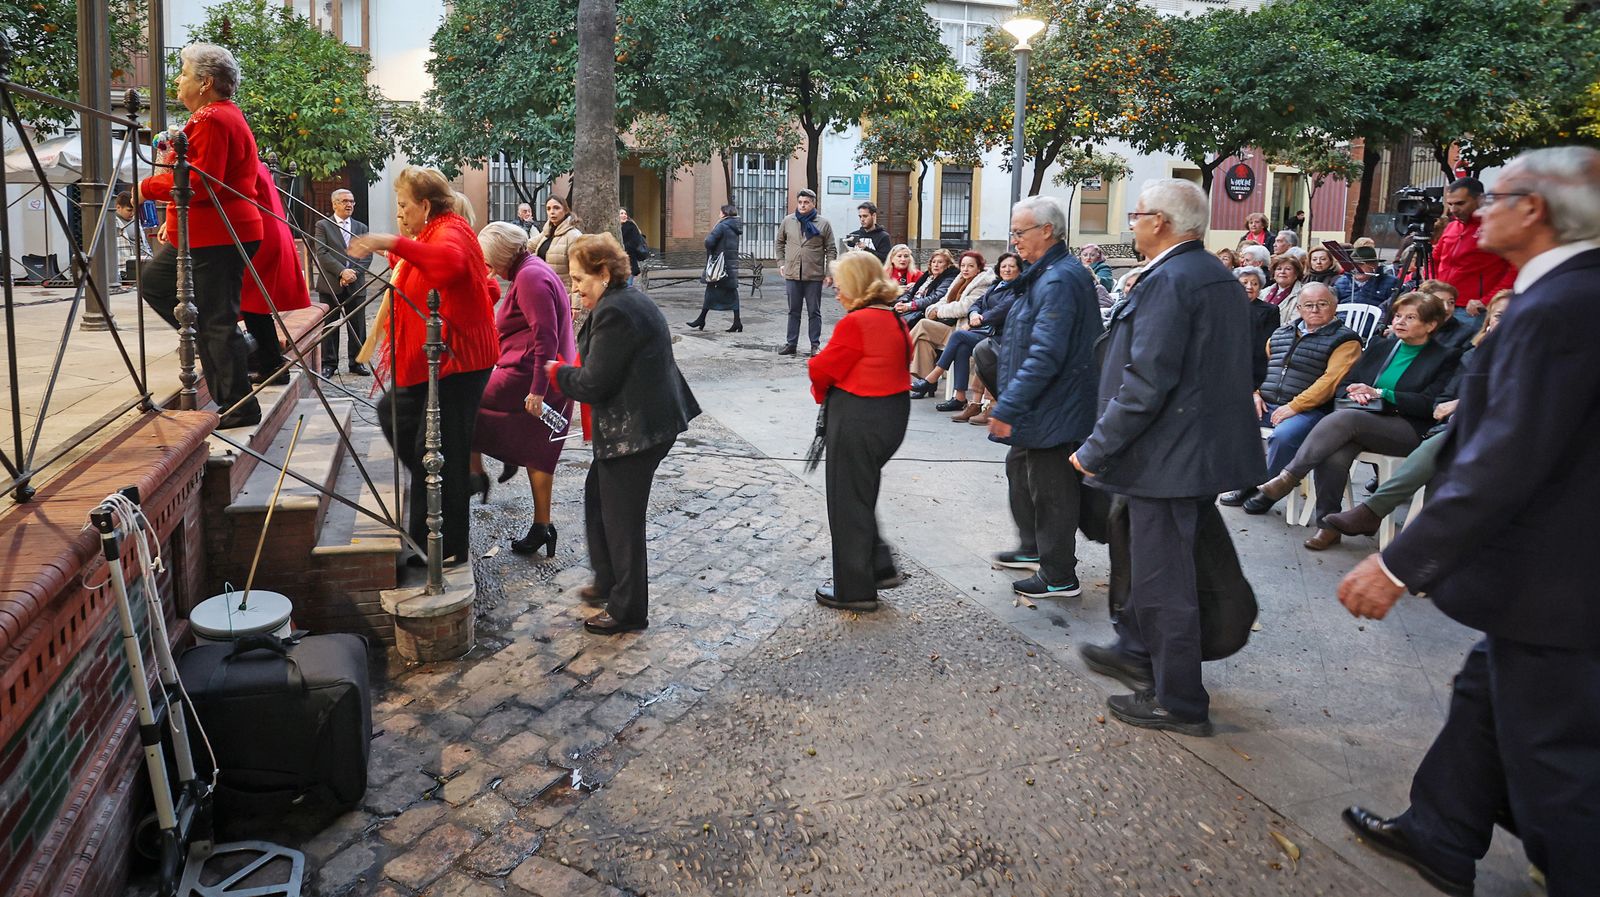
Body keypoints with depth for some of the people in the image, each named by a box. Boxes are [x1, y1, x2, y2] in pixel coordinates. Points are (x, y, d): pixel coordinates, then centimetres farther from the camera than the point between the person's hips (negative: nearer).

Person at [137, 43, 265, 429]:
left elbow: (201, 183, -23)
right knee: (153, 282, 20)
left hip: (218, 237, -11)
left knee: (218, 321, -7)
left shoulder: (212, 120, -16)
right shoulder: (224, 114, 18)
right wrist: (175, 219, 22)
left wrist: (148, 187, -11)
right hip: (200, 233, 11)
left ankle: (240, 408, 0)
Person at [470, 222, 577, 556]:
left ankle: (476, 474, 11)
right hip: (548, 382, 10)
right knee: (537, 454, 12)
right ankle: (542, 526, 16)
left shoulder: (530, 277, -14)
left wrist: (537, 389, -24)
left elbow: (545, 337, -22)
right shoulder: (534, 269, 18)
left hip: (527, 378, -10)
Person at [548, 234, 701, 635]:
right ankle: (609, 581, 38)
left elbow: (593, 384, -21)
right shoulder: (632, 300, 13)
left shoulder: (614, 312, -21)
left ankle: (628, 610, 15)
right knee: (597, 496, 23)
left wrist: (556, 372, -3)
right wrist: (569, 370, 8)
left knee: (622, 518, 1)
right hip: (649, 418, 11)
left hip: (634, 431, -11)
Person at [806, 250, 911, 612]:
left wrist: (822, 393, 8)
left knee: (847, 502, 5)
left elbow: (823, 369, -15)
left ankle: (854, 589, 16)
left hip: (857, 420, -9)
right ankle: (880, 567, 27)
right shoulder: (895, 320, 7)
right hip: (893, 415, 9)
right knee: (863, 494, 23)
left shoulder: (854, 324, -19)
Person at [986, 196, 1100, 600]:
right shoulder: (1050, 273, 11)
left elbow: (1045, 355, -30)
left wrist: (1007, 407, -28)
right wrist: (1009, 401, 24)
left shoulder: (1059, 281, -23)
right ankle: (1034, 549, 40)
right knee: (1020, 469, 24)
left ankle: (1059, 577, 14)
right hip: (1043, 409, 11)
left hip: (1052, 411, -11)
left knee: (1050, 490, 1)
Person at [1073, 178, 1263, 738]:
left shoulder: (1168, 281, -19)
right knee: (1154, 559, 25)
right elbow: (1242, 365, 19)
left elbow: (1146, 382, -26)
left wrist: (1096, 450, -17)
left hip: (1169, 457, -10)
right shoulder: (1221, 278, 11)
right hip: (1207, 451, 10)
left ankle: (1180, 705, 15)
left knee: (1166, 581, 2)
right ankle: (1138, 655, 42)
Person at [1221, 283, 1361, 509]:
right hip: (1266, 405, 6)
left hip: (1309, 410, -6)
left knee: (1283, 436, -36)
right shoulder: (1281, 333, 22)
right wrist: (1255, 394, 3)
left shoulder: (1344, 340, 1)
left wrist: (1294, 407, -18)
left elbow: (1330, 380, -11)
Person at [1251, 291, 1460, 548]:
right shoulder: (1379, 346, 22)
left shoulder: (1444, 358, 7)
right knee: (1334, 454, -33)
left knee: (1344, 418, -34)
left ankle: (1288, 477, -33)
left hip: (1407, 431, -4)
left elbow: (1429, 404, -5)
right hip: (1362, 420, 4)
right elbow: (1348, 383, 22)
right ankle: (1328, 525, -26)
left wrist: (1379, 393, -10)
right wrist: (1356, 394, -3)